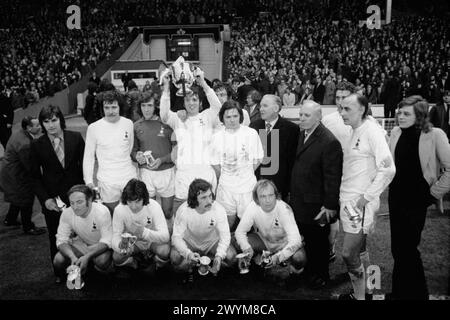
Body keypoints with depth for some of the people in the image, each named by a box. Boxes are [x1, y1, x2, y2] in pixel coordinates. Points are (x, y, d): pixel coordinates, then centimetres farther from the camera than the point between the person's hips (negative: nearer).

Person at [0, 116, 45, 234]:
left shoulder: (20, 133, -3)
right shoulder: (24, 144, -34)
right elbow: (30, 166, -29)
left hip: (9, 172, 10)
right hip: (17, 176, -10)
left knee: (18, 197, 28)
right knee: (26, 199, 7)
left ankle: (10, 219, 47)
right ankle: (28, 227, 24)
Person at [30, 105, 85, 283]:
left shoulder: (76, 138, -2)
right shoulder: (37, 145, -2)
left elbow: (84, 165, 4)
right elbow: (35, 177, 1)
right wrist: (45, 199, -9)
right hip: (52, 199, 1)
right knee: (56, 239, 12)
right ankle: (59, 272, 31)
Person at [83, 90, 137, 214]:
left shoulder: (128, 123, 1)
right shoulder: (93, 128, -5)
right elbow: (88, 157, 1)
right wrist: (89, 181, -2)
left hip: (129, 177, 2)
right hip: (107, 181, -2)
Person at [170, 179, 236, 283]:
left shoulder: (219, 209, -24)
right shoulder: (183, 211, -26)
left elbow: (225, 235, -23)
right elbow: (176, 237, -25)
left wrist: (219, 256, -42)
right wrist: (188, 254, -45)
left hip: (212, 243, 1)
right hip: (189, 243, -1)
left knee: (231, 256, -25)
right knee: (175, 258, -31)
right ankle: (188, 270, 6)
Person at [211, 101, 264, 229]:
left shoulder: (251, 133, -6)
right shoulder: (217, 137, -3)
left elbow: (258, 159, 1)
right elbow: (215, 163, 4)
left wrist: (246, 174, 2)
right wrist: (223, 178, 3)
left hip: (247, 185, -1)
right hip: (226, 186, 1)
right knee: (228, 217, 10)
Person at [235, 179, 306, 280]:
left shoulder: (284, 209, -29)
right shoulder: (252, 207, -22)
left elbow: (295, 240, -35)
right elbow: (240, 231, -14)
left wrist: (278, 257, -49)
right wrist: (247, 248, -34)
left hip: (284, 244, -2)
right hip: (264, 241, 2)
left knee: (299, 259, -33)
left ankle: (295, 268, 6)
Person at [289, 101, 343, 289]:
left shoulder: (329, 142, -19)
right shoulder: (302, 135, 6)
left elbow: (333, 177, -19)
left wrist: (330, 205, -18)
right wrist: (292, 193, 10)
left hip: (317, 205, -6)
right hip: (299, 202, 7)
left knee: (318, 242, 12)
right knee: (306, 239, 18)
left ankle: (321, 276, 31)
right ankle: (308, 271, 36)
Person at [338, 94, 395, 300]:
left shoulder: (372, 131, -14)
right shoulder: (354, 132, 12)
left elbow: (388, 169, -19)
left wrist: (366, 197, -17)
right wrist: (342, 194, 12)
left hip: (360, 203, -8)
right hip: (347, 200, 8)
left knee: (349, 254, -6)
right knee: (359, 249, 18)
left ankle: (359, 297, 11)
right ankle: (365, 289, 32)